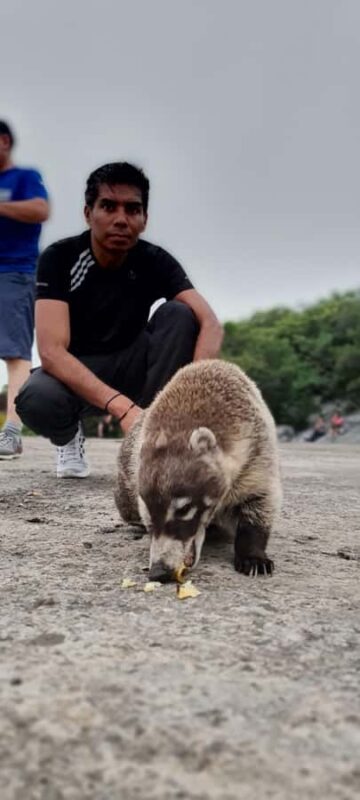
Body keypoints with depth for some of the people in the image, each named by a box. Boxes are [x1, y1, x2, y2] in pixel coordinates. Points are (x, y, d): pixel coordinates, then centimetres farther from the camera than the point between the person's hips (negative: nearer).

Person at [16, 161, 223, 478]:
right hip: (73, 373, -2)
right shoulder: (59, 258, -20)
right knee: (35, 400, -37)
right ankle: (69, 436, 1)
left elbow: (211, 325, -25)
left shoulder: (155, 261, -13)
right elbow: (51, 351, -32)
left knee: (180, 314, -23)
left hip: (130, 368, 2)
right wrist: (122, 406, -46)